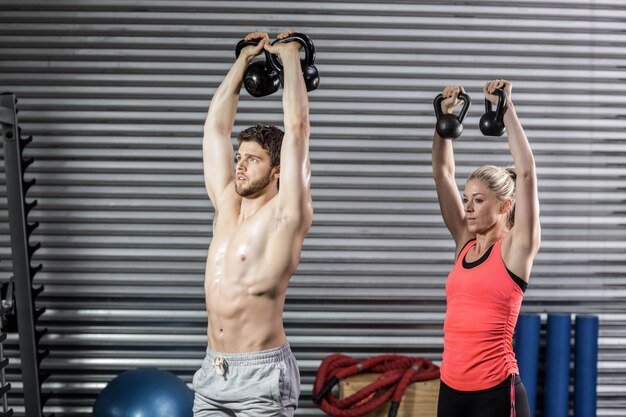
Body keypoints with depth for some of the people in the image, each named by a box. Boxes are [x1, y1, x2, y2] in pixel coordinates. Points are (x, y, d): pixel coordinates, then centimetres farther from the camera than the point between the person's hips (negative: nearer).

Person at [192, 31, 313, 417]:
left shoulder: (286, 212, -8)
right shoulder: (226, 204, 7)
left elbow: (297, 127, -13)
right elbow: (216, 125, 11)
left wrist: (290, 55, -2)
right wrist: (244, 59, 14)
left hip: (261, 374, -6)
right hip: (212, 371, 6)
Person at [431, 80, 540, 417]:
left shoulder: (516, 247, -6)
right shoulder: (464, 242, 8)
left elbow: (526, 171, -15)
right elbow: (442, 171, 8)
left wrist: (506, 107, -12)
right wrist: (445, 113, 2)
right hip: (452, 389, 6)